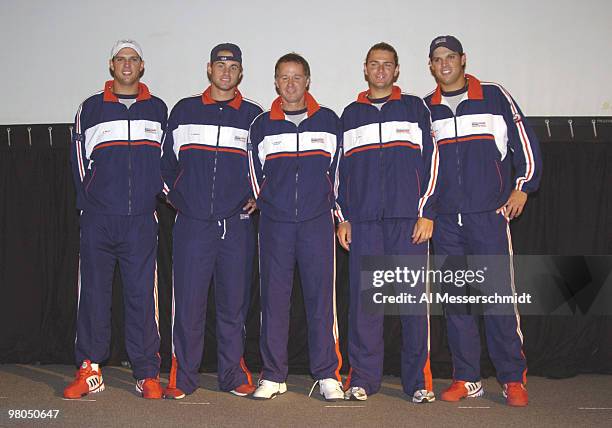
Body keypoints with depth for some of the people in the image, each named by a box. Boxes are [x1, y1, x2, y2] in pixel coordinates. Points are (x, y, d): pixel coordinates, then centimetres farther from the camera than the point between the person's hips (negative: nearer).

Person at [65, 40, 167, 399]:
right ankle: (90, 370, 14)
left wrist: (154, 194, 6)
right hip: (98, 221, 0)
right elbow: (80, 160, 10)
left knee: (143, 295, -1)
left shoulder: (158, 109, 12)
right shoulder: (91, 109, 10)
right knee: (93, 294, 3)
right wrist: (90, 203, 4)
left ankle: (147, 374, 7)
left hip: (142, 220, 0)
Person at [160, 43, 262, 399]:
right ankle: (183, 377, 11)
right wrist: (173, 194, 7)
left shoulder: (253, 114, 10)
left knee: (234, 303, 5)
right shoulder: (184, 110, 10)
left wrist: (256, 197, 6)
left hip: (238, 225, 1)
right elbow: (167, 158, 16)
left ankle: (234, 375, 17)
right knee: (189, 302, -2)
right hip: (192, 223, 0)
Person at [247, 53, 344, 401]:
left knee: (322, 296, -1)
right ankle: (274, 375, 12)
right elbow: (255, 173, 16)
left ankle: (327, 375, 8)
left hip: (318, 222, -1)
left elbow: (338, 167, 14)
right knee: (274, 298, 2)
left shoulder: (328, 120, 9)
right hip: (274, 224, 1)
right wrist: (267, 203, 13)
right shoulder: (262, 125, 10)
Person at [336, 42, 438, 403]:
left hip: (409, 218, -1)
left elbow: (430, 161, 6)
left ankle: (418, 380, 8)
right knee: (363, 298, 0)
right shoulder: (351, 114, 17)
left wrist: (427, 213, -3)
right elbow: (340, 168, 17)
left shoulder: (415, 107, 12)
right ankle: (364, 377, 9)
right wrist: (343, 218, 9)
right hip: (364, 222, 2)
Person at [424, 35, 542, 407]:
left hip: (489, 215, -3)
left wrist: (522, 187, 1)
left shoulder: (494, 96, 5)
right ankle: (467, 379, 14)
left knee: (499, 297, -6)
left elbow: (524, 140, 7)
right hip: (445, 221, 3)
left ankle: (514, 379, 6)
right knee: (455, 301, 5)